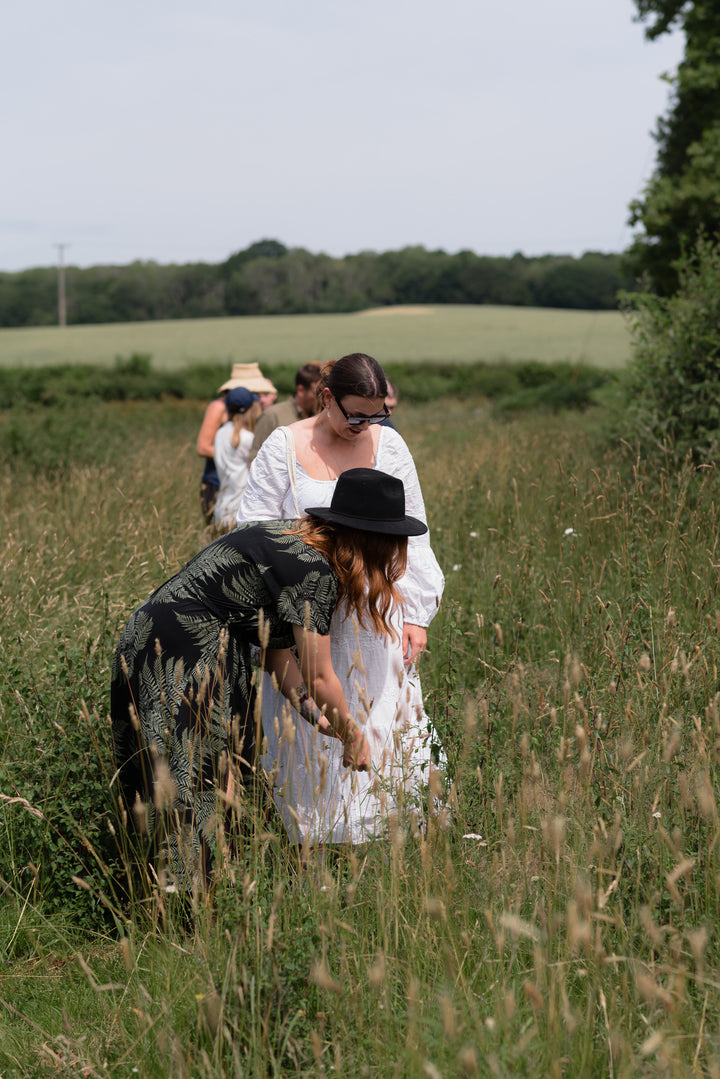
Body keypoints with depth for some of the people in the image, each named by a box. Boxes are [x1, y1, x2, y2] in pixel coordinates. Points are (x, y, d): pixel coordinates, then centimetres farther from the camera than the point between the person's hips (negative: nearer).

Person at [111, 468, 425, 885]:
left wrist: (314, 712, 7)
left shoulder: (293, 541, 12)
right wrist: (354, 739, 5)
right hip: (181, 662, -10)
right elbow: (319, 679, -10)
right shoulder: (313, 569, -16)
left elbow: (278, 646, 16)